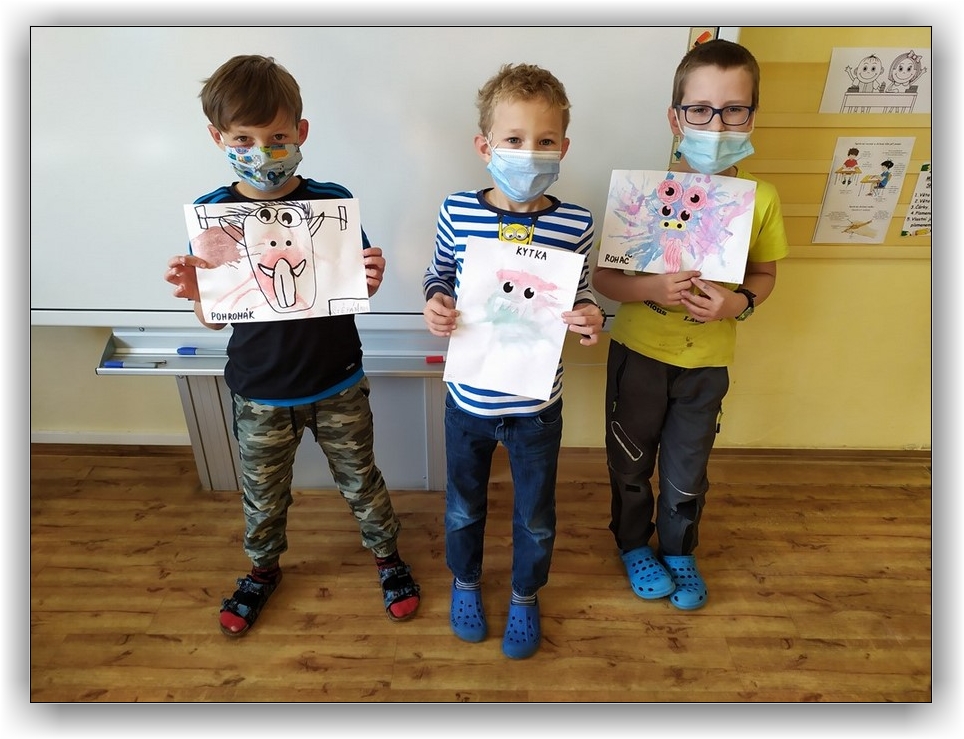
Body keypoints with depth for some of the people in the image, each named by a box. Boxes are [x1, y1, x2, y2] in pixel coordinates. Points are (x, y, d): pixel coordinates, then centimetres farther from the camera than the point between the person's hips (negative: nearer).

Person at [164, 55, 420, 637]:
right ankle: (264, 569, 51)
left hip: (337, 384, -1)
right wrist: (194, 294, -25)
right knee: (264, 493, 22)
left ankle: (388, 555, 44)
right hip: (259, 391, 2)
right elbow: (215, 319, -3)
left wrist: (372, 278, -24)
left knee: (361, 481, 16)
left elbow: (356, 292, -2)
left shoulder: (332, 201, -12)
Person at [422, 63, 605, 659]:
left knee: (536, 517, 20)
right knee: (464, 506, 24)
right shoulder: (457, 212, -12)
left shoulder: (574, 224, -13)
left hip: (537, 405, 0)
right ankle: (466, 583, 54)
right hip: (468, 398, 1)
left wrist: (590, 318, -18)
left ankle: (525, 596, 50)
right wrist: (434, 303, -16)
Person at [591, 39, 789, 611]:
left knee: (688, 471, 18)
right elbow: (603, 278, -10)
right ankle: (635, 544, 45)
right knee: (631, 461, 17)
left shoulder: (761, 198, -7)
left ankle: (680, 551, 46)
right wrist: (651, 289, -29)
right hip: (638, 353, -1)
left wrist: (740, 302, -16)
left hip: (708, 361, 2)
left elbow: (765, 275, 6)